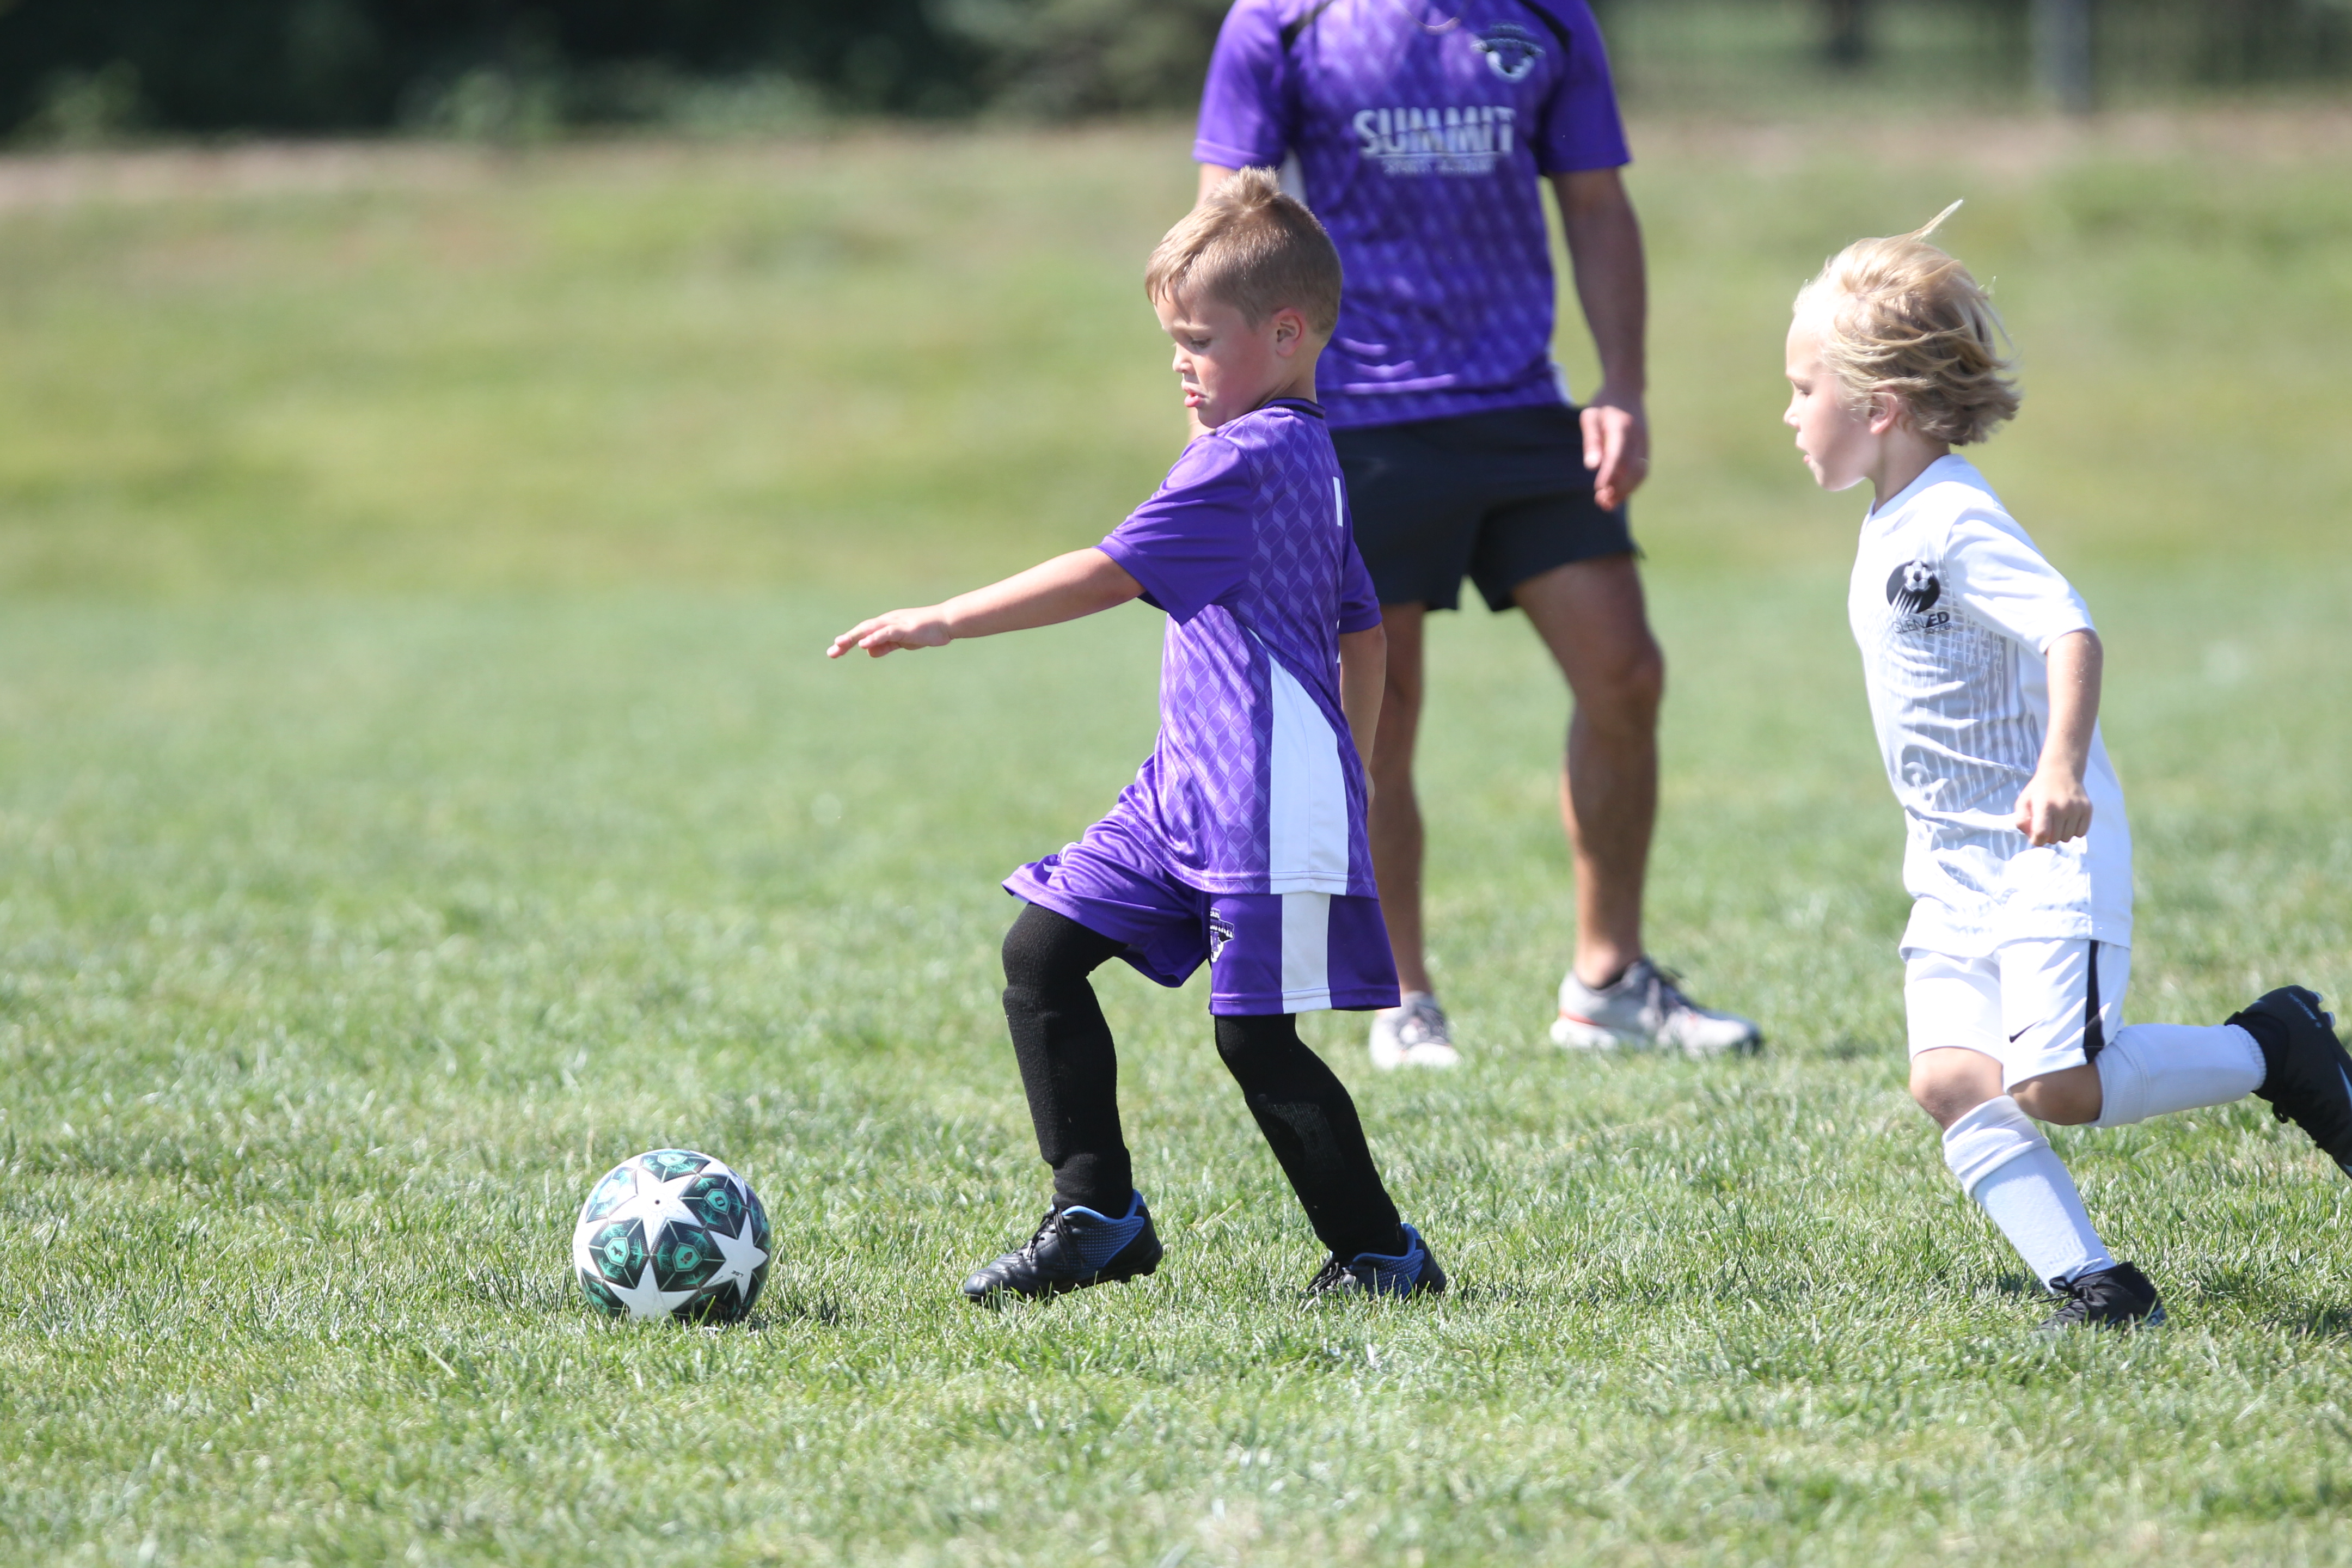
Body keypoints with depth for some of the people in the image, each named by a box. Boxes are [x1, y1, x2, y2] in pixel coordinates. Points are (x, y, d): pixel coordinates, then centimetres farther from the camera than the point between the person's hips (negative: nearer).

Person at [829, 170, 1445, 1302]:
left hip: (1266, 806, -10)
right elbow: (1362, 633, 22)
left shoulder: (1248, 458, -15)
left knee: (1256, 1037, -6)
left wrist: (948, 620, -14)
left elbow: (1109, 574, -17)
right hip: (1188, 789, 10)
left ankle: (1382, 1253, 6)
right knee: (1040, 955, 6)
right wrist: (1342, 784, 27)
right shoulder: (1310, 462, 16)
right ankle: (1096, 1214, 9)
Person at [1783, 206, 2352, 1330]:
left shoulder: (1958, 524, -18)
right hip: (1953, 871, 9)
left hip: (2047, 860, -9)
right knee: (1951, 1081, -9)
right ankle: (2089, 1282, -10)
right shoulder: (1891, 530, 12)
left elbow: (2070, 633, -31)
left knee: (2057, 1086, -16)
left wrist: (2062, 767, -45)